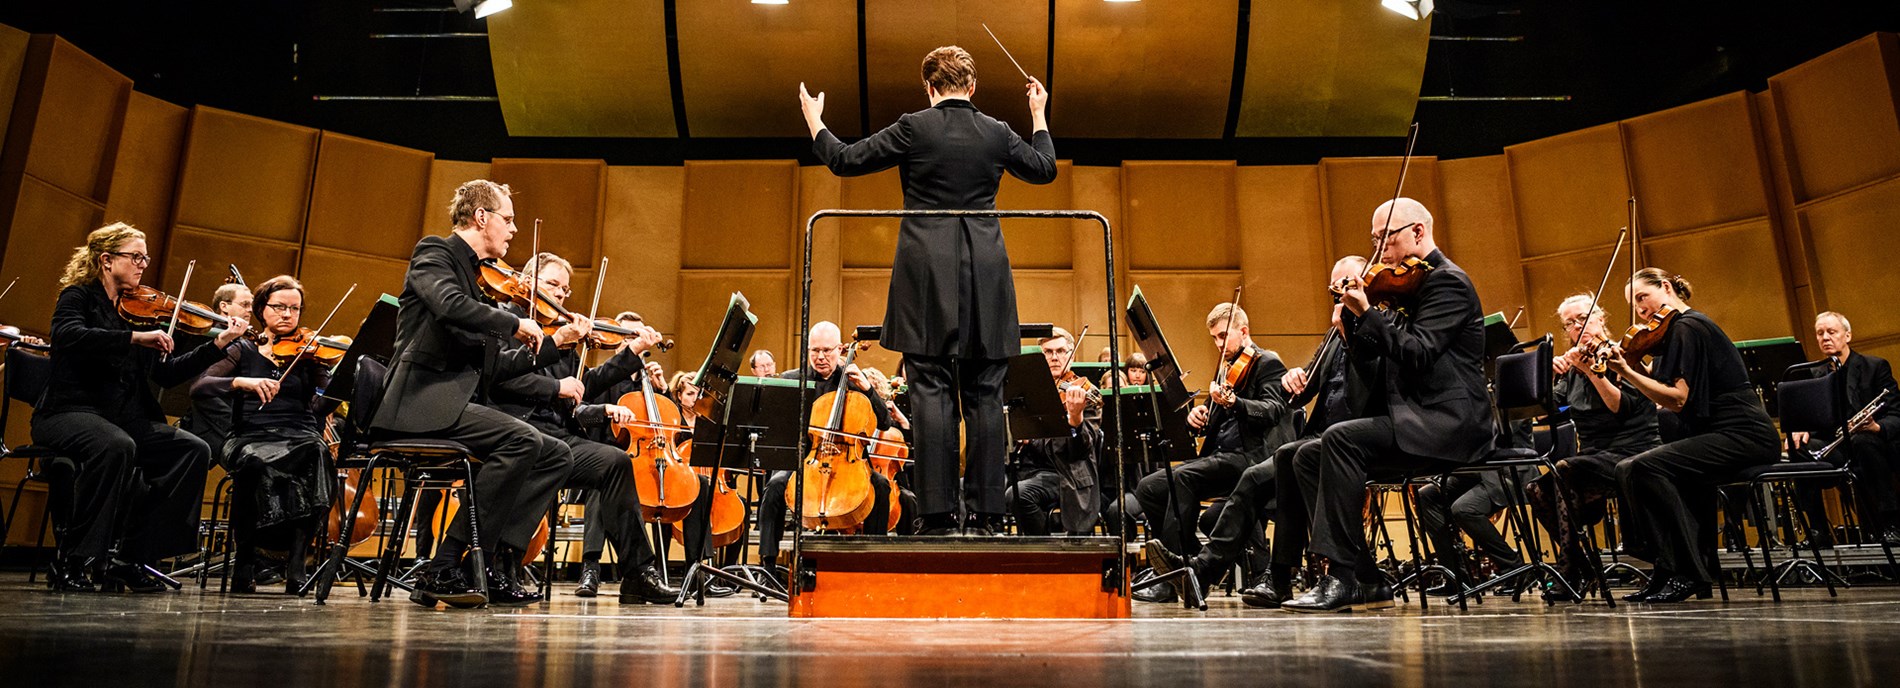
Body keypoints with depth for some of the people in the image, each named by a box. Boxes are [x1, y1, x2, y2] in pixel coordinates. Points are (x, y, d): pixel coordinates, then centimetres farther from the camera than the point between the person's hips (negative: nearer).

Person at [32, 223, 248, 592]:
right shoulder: (79, 297, 1)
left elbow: (169, 373, 10)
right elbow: (69, 336, -24)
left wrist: (219, 343, 1)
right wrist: (136, 337, -30)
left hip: (125, 418, 6)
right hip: (69, 412, -6)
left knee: (194, 450, -16)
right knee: (116, 447, -37)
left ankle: (129, 556, -11)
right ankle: (72, 562, -23)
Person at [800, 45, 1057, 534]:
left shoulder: (913, 128, -3)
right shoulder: (997, 133, 6)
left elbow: (845, 161, 4)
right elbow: (1045, 169, 23)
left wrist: (814, 122, 21)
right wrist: (1038, 116, 38)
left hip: (928, 273, -2)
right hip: (985, 273, 3)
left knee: (932, 390, -1)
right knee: (984, 392, 5)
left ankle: (939, 513, -2)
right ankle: (989, 511, 6)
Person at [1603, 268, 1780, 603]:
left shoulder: (1687, 327, -11)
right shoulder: (1684, 328, 19)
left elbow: (1676, 399, -20)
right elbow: (1661, 394, 11)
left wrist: (1627, 371, -21)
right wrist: (1632, 364, -1)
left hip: (1744, 437, -10)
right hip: (1732, 437, 10)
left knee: (1644, 468, -26)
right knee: (1628, 470, 2)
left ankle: (1684, 572, -19)